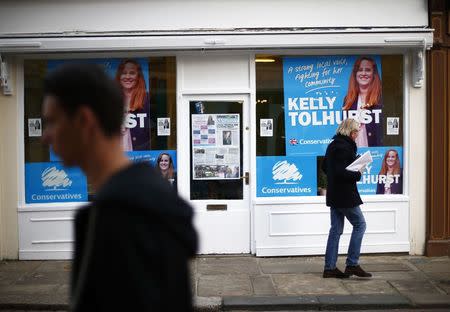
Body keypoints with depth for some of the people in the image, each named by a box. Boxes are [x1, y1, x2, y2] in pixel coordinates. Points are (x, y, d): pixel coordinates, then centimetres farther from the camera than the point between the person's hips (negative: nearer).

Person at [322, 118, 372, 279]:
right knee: (360, 225, 2)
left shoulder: (333, 145, 13)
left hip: (333, 194, 10)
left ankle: (329, 268, 13)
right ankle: (352, 264, 2)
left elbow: (325, 167, 20)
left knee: (336, 229, 11)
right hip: (345, 195, -10)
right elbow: (340, 172, -25)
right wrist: (357, 175, -11)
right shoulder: (344, 147, -17)